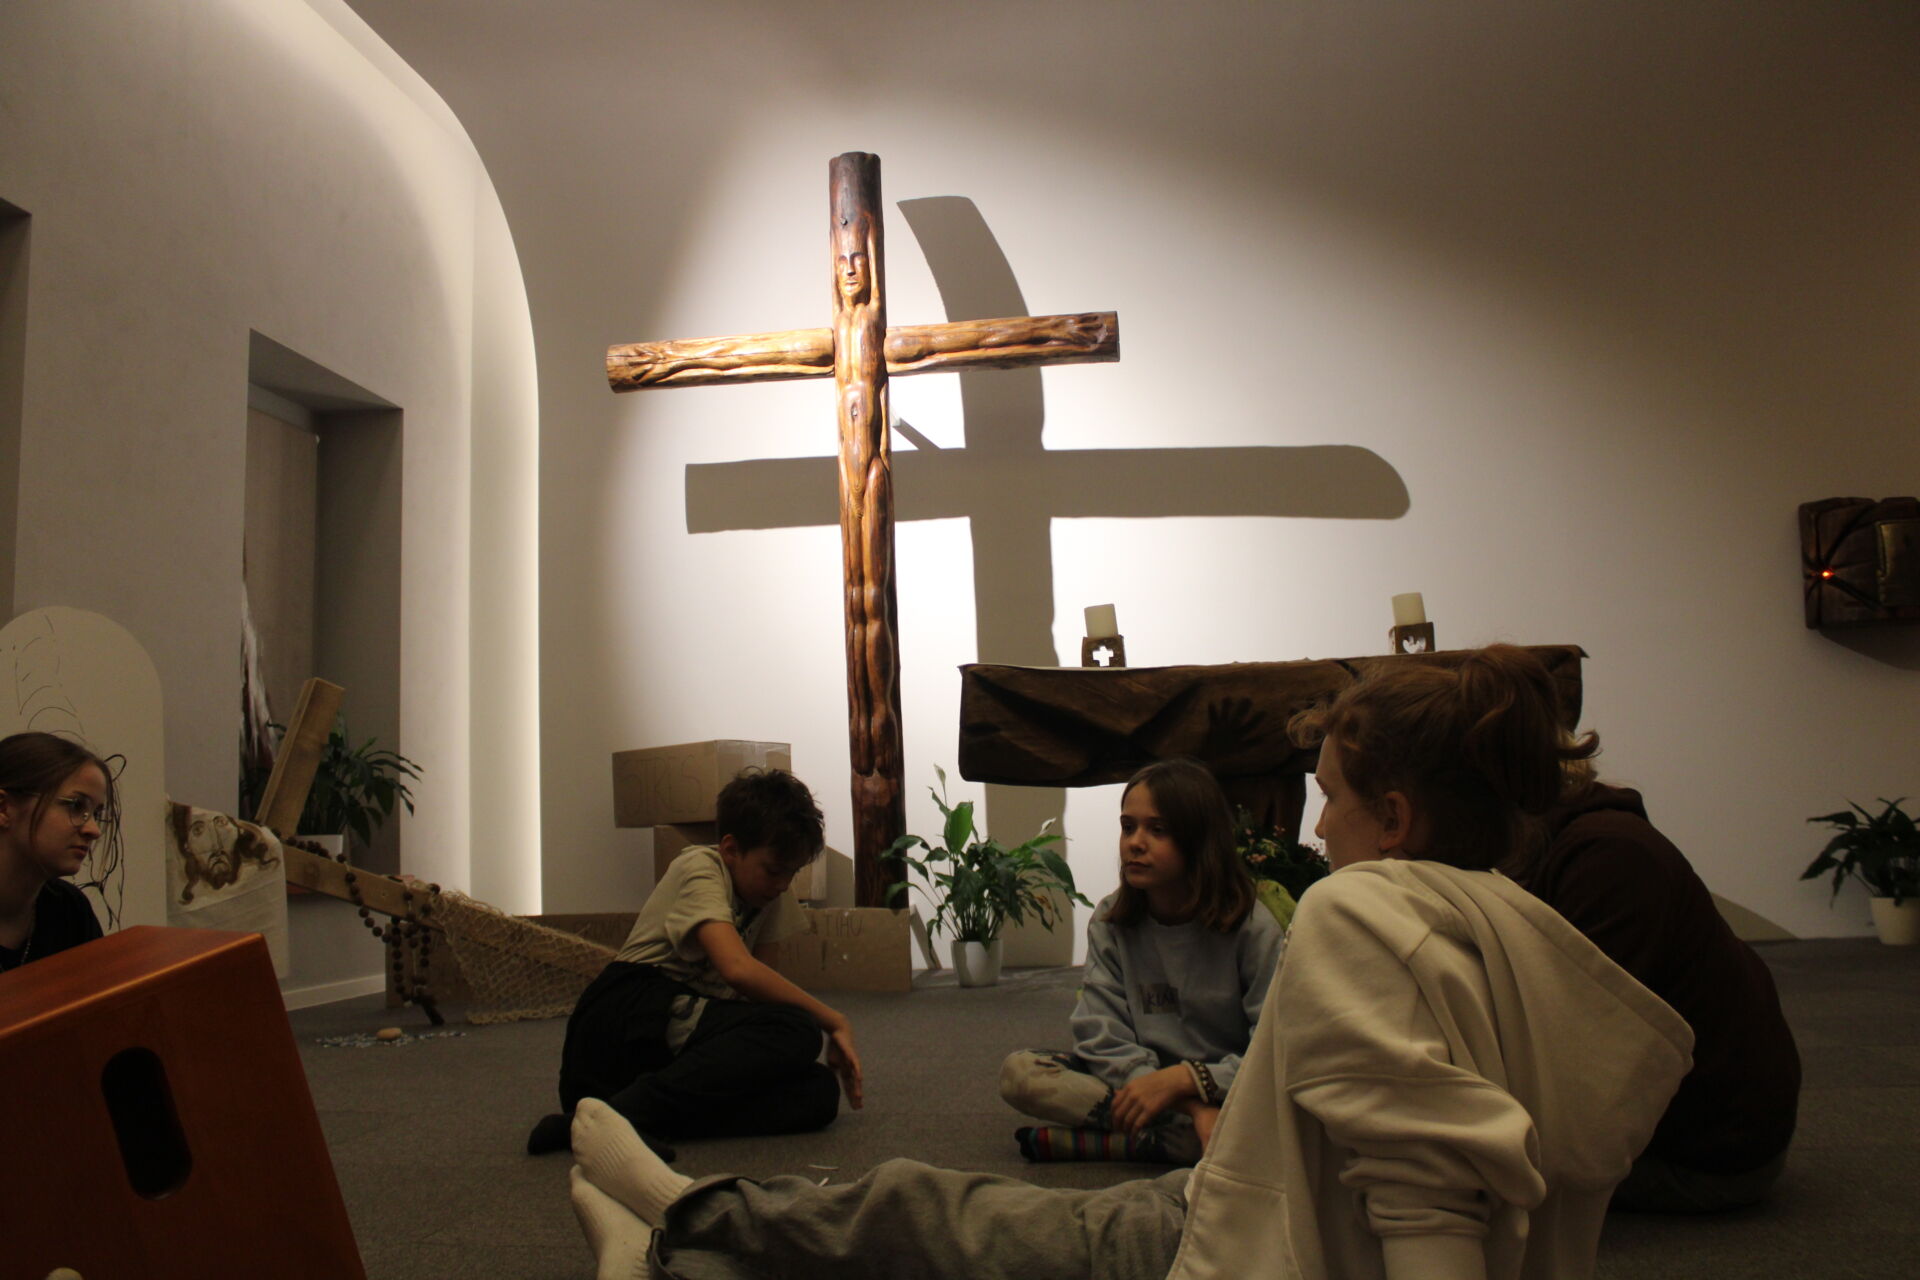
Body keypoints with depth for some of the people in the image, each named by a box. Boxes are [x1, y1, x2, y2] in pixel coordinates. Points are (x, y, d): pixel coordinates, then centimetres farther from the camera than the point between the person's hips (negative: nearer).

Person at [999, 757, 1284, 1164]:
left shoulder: (1252, 927, -10)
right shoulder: (1109, 921, -1)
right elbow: (1103, 1037, -10)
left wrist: (1183, 1079, -25)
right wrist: (1191, 1109, -25)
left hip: (1228, 1093, -2)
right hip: (1139, 1082, 2)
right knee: (1018, 1071, -18)